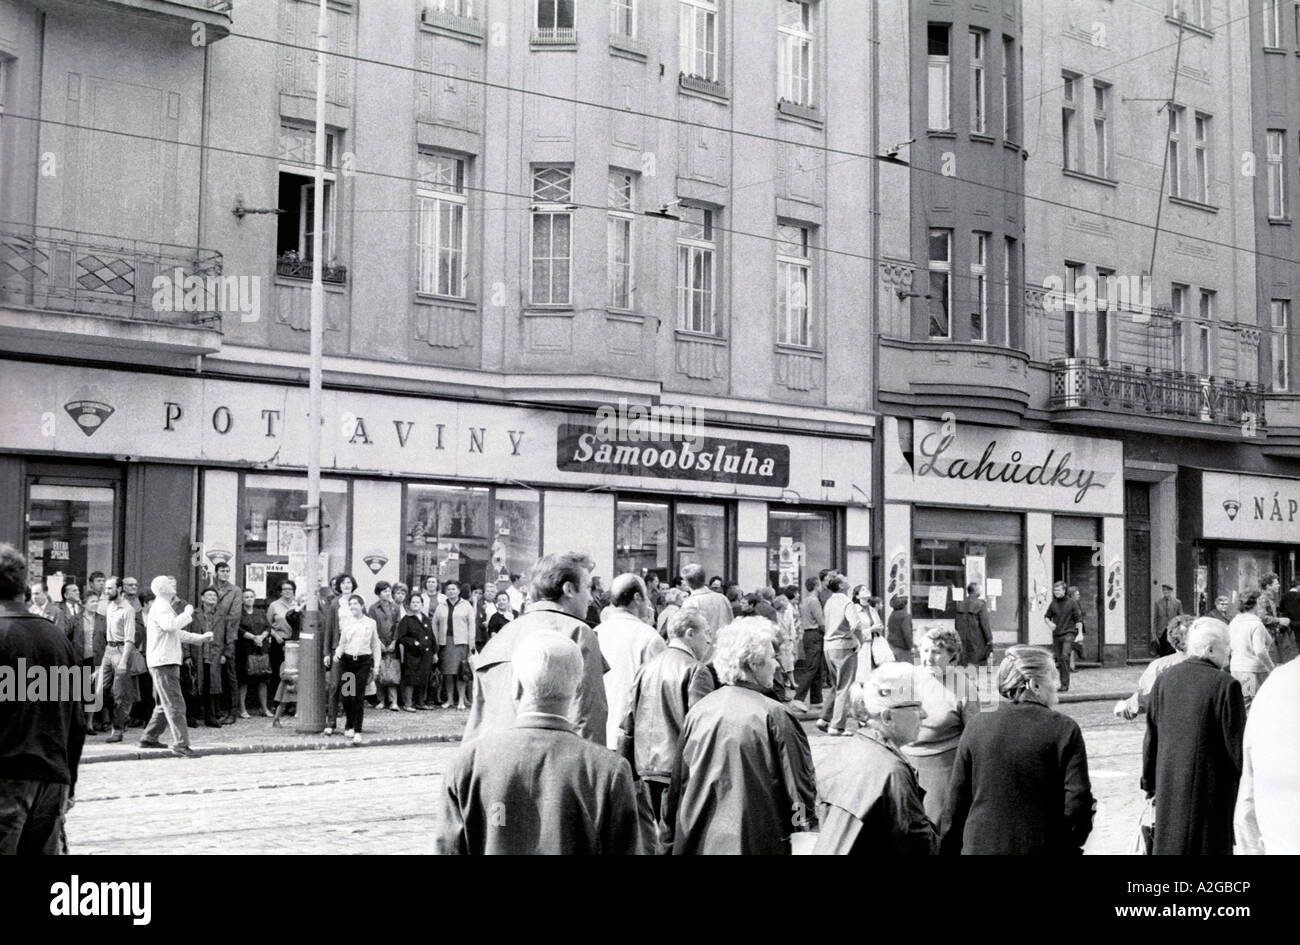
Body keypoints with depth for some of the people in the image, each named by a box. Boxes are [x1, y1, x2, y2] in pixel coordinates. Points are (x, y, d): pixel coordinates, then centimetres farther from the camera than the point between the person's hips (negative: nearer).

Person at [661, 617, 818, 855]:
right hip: (754, 844, -5)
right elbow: (798, 789, -10)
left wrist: (669, 842, 21)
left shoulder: (698, 711, 3)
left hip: (694, 844, 5)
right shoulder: (774, 716, -12)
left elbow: (676, 786, 10)